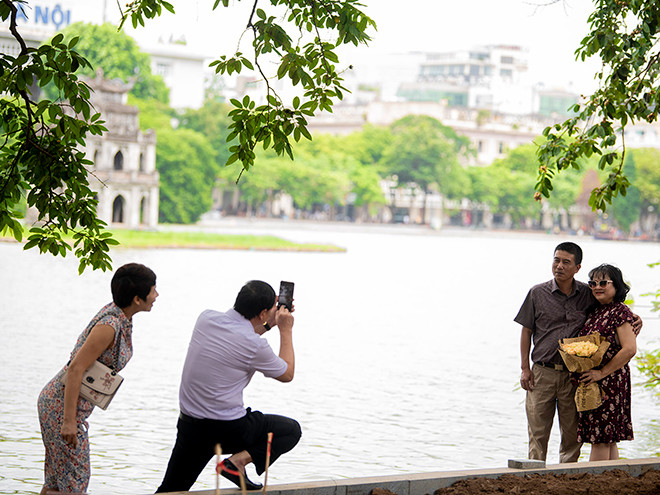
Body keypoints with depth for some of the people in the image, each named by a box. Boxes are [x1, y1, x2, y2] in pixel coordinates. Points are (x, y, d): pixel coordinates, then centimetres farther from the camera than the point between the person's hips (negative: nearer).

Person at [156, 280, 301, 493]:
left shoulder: (206, 318, 0)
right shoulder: (255, 345, -16)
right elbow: (287, 374, 3)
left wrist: (268, 324, 25)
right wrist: (286, 330, 11)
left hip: (189, 425, 6)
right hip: (229, 430, -6)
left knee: (170, 490, 19)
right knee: (291, 430, 14)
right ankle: (238, 461, -4)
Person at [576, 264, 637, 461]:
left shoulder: (620, 312, -10)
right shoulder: (595, 311, 15)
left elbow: (629, 349, -18)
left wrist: (602, 373, -17)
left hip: (610, 381, -8)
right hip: (590, 383, 8)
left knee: (600, 438, -7)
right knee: (607, 440, 10)